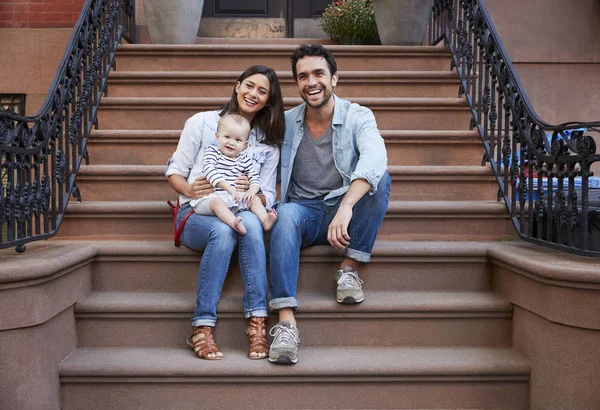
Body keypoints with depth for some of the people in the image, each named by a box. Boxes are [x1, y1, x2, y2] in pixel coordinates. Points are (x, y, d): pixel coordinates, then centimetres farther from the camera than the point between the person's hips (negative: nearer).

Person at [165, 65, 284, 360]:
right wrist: (190, 189, -17)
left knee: (250, 222, -36)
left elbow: (268, 198, 9)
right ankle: (202, 329, -35)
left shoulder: (269, 144, 15)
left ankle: (257, 323, -38)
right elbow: (174, 171, 6)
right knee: (223, 230, -38)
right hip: (196, 212, -2)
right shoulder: (202, 122, 8)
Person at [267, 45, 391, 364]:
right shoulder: (286, 122, 5)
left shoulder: (358, 117, -5)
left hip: (346, 209, 0)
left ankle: (350, 267, -17)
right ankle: (286, 320, -42)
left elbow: (375, 157, -26)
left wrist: (346, 207, -44)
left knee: (380, 179, -28)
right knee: (285, 215, -34)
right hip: (305, 211, 1)